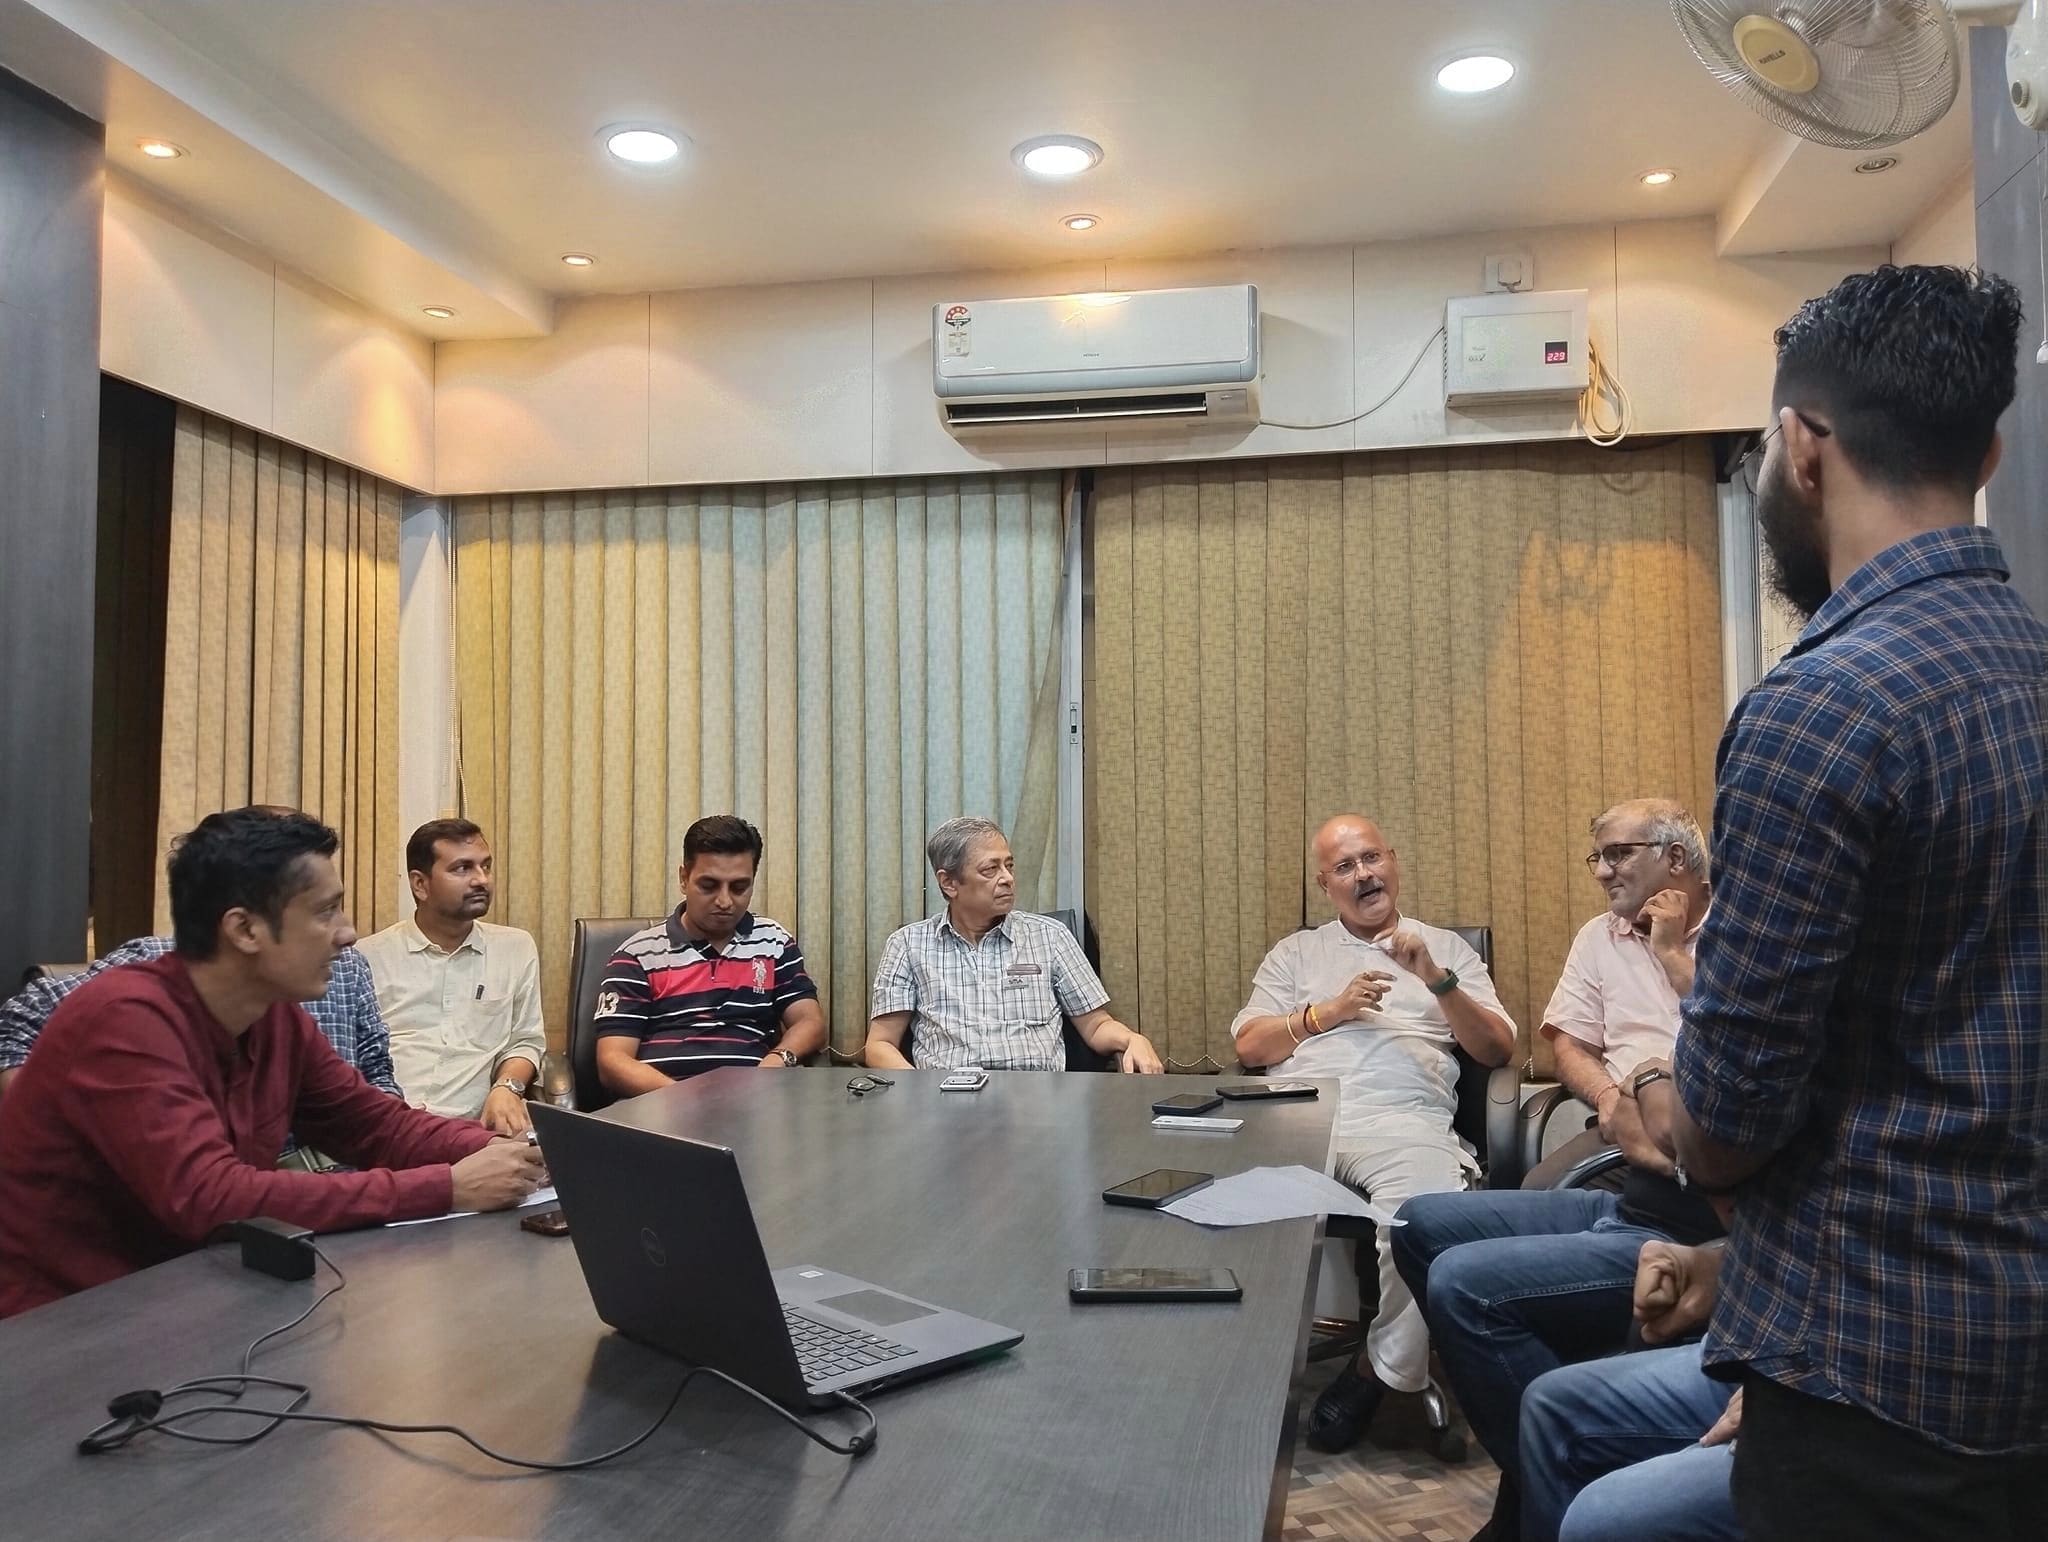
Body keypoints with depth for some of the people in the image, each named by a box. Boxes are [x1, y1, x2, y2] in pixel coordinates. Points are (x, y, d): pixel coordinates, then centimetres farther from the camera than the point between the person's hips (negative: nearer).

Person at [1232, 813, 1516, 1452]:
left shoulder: (1444, 947, 25)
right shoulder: (1295, 953, 27)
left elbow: (1499, 1050, 14)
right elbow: (1248, 1045, 15)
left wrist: (1437, 979, 1)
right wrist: (1329, 1010, 3)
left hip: (1402, 1115, -1)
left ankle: (1384, 1369, -13)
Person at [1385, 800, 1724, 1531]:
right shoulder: (1602, 936, 18)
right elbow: (1566, 1045, 15)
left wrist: (1673, 953, -7)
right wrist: (1613, 1102, -5)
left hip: (1689, 1226, -9)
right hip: (1623, 1197, 9)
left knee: (1463, 1281, -22)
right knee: (1422, 1224, 4)